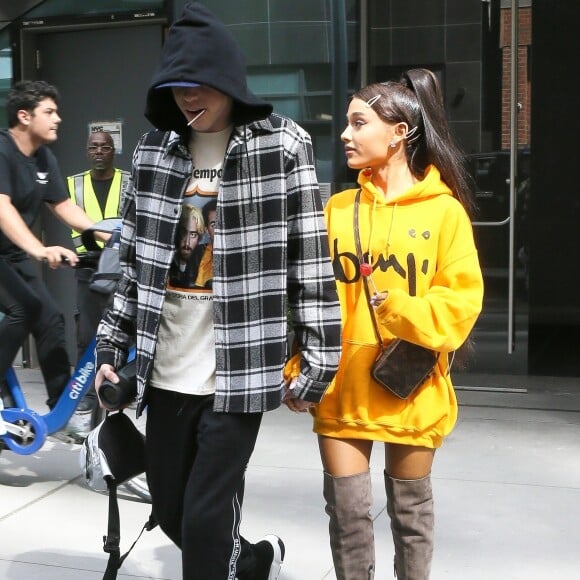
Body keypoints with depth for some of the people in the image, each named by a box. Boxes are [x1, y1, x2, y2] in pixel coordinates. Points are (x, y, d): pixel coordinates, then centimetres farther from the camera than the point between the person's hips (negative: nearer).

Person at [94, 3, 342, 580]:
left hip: (238, 371, -5)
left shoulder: (282, 145, -6)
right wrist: (111, 348, 13)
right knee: (169, 507, 15)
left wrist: (318, 359, -9)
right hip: (165, 371, 6)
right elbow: (133, 260, 13)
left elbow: (311, 258, -7)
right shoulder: (154, 148, 8)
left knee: (205, 521, -4)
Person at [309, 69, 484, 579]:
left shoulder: (444, 209, -5)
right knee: (347, 510, 5)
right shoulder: (337, 208, 4)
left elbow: (461, 300, -9)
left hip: (412, 389, -2)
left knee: (410, 509, 13)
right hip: (341, 387, 2)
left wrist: (401, 307, -24)